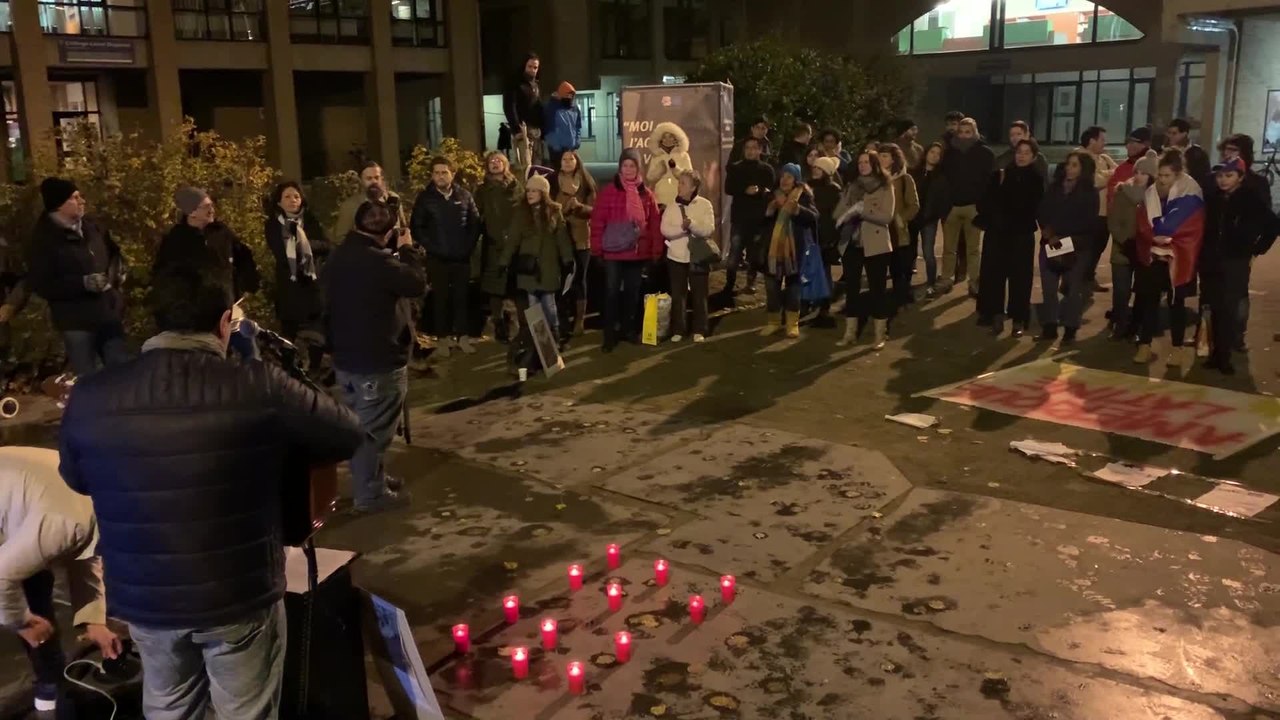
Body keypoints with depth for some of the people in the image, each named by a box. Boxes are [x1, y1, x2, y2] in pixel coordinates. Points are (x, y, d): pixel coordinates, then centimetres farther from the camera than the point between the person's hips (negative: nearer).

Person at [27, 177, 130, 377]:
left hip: (109, 314, 5)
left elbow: (113, 252, 22)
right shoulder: (44, 239, -12)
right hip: (77, 321, -5)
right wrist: (83, 283, -24)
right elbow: (40, 284, -15)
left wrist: (118, 270, 0)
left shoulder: (91, 227, 4)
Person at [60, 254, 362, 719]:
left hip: (142, 600, 3)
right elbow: (347, 435, -6)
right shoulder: (260, 388, -21)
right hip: (240, 597, -3)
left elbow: (75, 478, 10)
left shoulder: (89, 398, -10)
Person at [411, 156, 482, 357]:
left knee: (462, 297, 7)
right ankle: (444, 338, 12)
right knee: (440, 298, 5)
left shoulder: (464, 195, 3)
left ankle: (462, 336, 15)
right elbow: (417, 227, 0)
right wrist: (431, 247, -7)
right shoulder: (425, 198, -1)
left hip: (462, 257, 1)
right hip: (437, 258, -1)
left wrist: (469, 246, -3)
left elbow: (475, 223, 6)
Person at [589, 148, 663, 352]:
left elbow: (655, 224, 7)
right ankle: (610, 335, 4)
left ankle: (629, 329, 27)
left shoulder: (646, 194, 6)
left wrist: (656, 250, 4)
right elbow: (597, 222, -5)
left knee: (633, 293, 13)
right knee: (612, 293, -2)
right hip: (613, 253, -3)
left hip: (638, 253, 3)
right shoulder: (608, 191, -4)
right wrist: (596, 248, -9)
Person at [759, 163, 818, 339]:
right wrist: (771, 208, -14)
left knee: (793, 286, 3)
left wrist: (797, 209, -31)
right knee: (772, 286, 4)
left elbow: (813, 217, -14)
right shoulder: (773, 196, 9)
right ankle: (774, 321, 16)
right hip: (773, 248, 3)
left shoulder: (804, 196, -1)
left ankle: (793, 323, 10)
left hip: (795, 250, -3)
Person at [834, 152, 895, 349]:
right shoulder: (851, 187, 12)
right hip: (852, 244, 4)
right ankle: (850, 333, 16)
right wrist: (851, 211, -16)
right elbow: (838, 214, 4)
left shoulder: (885, 187, -1)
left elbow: (887, 217, -14)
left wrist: (861, 210, -20)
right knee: (851, 288, 8)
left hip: (875, 245, -4)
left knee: (877, 289, 1)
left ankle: (880, 335, 8)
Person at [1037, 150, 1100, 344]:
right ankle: (1049, 327, 9)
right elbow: (1042, 212, 5)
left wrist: (1064, 239, -12)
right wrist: (1048, 234, -10)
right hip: (1049, 245, 3)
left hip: (1076, 248, -3)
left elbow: (1087, 223, -5)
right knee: (1048, 288, 2)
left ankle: (1070, 329, 6)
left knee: (1073, 289, 0)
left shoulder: (1090, 193, 0)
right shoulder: (1054, 187, 10)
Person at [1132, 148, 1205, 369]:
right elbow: (1143, 224, 0)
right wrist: (1155, 238, -17)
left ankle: (1178, 347, 14)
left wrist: (1166, 241, -15)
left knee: (1176, 302, 5)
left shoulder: (1191, 194, -9)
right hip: (1152, 256, 4)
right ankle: (1145, 345, 10)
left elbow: (1192, 230, -13)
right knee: (1148, 299, 4)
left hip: (1178, 259, -4)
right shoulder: (1151, 193, 3)